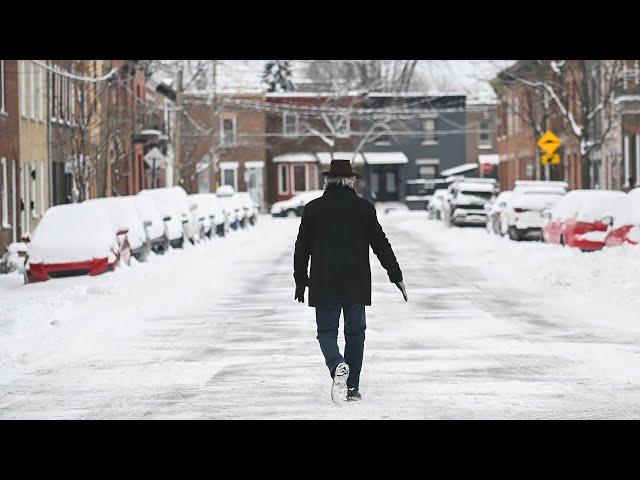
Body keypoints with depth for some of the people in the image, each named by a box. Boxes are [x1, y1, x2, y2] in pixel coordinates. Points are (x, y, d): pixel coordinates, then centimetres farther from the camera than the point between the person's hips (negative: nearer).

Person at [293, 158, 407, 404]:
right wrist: (396, 277, 6)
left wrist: (300, 281, 14)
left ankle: (338, 365, -25)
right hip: (357, 284, 1)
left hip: (324, 285, 0)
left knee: (326, 331, 5)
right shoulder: (364, 208, -1)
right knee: (355, 332, 11)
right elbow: (381, 244, 0)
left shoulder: (313, 208, 1)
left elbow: (301, 248, 5)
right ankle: (352, 387, 12)